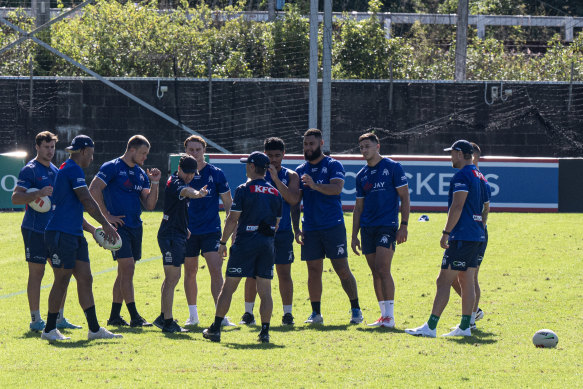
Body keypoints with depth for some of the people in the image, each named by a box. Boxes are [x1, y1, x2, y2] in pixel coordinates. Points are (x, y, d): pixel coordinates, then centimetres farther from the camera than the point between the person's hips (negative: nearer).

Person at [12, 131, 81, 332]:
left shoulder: (56, 171, 17)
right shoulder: (29, 170, -7)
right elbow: (16, 198, -15)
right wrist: (38, 194, -29)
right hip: (35, 230, -7)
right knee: (36, 273, -4)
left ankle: (59, 318, 13)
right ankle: (36, 320, -1)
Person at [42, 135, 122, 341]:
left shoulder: (68, 169, 21)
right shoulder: (73, 170, -11)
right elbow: (87, 202, -18)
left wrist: (93, 230, 26)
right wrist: (106, 224, -14)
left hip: (75, 235, 10)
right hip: (61, 235, -10)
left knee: (85, 279, 8)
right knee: (62, 281, -5)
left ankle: (94, 329, 9)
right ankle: (49, 330, 2)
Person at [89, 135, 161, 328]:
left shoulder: (141, 173, 15)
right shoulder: (112, 167, -7)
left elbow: (149, 205, 14)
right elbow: (94, 189, -15)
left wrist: (154, 183, 0)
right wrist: (107, 216, -14)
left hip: (135, 227, 8)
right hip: (118, 226, -8)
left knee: (124, 272, 10)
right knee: (128, 268, -13)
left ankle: (115, 316, 16)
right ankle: (134, 317, -13)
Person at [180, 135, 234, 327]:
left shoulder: (216, 173, 0)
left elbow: (228, 203, 6)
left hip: (211, 230, -2)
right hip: (188, 231, 2)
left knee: (216, 270, -13)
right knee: (190, 272, 8)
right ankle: (192, 315, 19)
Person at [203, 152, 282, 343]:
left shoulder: (244, 190, -7)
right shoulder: (275, 193, 9)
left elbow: (232, 219, -8)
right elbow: (276, 223, 14)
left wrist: (223, 242, 0)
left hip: (245, 241, -4)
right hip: (267, 244, 4)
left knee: (228, 287, 3)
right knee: (265, 290, 5)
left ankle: (215, 329, 5)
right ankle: (265, 331, -1)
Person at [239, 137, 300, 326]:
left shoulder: (290, 175, 5)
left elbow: (293, 199, -11)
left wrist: (276, 179, -16)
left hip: (282, 231, 0)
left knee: (284, 273, 1)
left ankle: (287, 313, 8)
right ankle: (248, 313, 8)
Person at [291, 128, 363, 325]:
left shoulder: (333, 166, 0)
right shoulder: (300, 171, 14)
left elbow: (337, 188, -17)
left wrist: (315, 185, -33)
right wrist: (296, 228, 5)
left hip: (333, 226, -4)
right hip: (310, 228, 4)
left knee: (342, 269, -5)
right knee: (314, 271, 4)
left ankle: (355, 309, 3)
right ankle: (316, 313, 9)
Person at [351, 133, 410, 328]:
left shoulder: (392, 167, -1)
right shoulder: (361, 175, 15)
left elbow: (404, 198, -3)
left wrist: (403, 225, -11)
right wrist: (354, 235, 15)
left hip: (387, 226, -6)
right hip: (367, 228, 6)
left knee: (382, 269, -16)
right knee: (376, 273, 5)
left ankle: (390, 316, -14)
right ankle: (384, 316, 10)